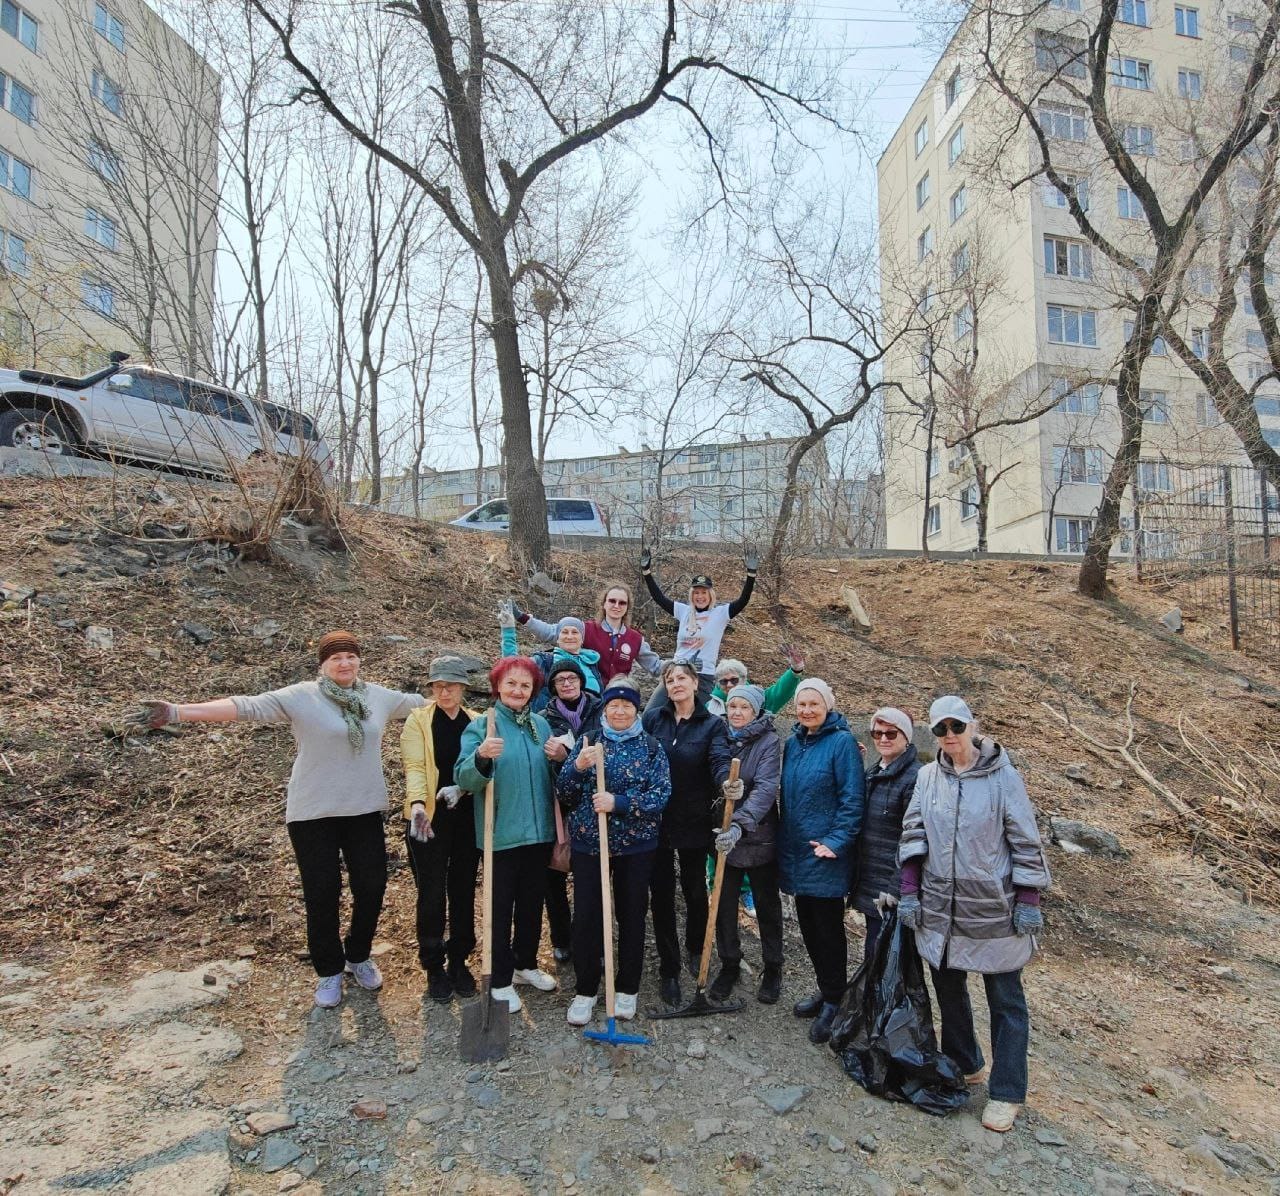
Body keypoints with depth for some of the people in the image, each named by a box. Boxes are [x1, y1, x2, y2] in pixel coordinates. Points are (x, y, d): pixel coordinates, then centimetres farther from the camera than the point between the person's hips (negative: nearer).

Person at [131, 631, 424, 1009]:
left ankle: (358, 957, 35)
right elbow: (244, 706, -19)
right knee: (322, 895, 6)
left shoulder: (379, 696, 3)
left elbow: (420, 702, 17)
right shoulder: (300, 697, -10)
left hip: (365, 811, 4)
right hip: (314, 814, -3)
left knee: (371, 888, 9)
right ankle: (329, 971, 29)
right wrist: (178, 711, -29)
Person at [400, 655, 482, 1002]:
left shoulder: (477, 722, 7)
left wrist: (460, 788, -21)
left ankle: (459, 961, 27)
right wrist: (417, 803, -30)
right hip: (429, 818, -3)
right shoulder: (418, 720, -1)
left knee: (463, 892, 11)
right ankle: (434, 967, 18)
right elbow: (414, 766, -13)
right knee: (431, 894, 1)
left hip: (468, 818, 3)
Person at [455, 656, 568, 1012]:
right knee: (501, 907, 5)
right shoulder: (481, 725, -8)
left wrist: (561, 758, -5)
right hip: (501, 833, -5)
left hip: (539, 831, 5)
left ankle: (526, 963, 36)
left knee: (532, 902, 18)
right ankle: (501, 981, 19)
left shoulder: (541, 725, 7)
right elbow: (464, 778, -18)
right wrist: (481, 756, -38)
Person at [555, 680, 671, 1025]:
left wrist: (619, 802, -23)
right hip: (588, 842, 1)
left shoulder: (651, 747, -1)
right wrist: (577, 767, -20)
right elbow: (564, 795, 0)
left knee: (632, 914, 9)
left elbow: (661, 795, -10)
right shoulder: (587, 741, 2)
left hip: (636, 844, 0)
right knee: (586, 916, 2)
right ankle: (585, 990, 20)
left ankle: (627, 988, 27)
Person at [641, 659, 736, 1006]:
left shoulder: (712, 724, -5)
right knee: (661, 895, 6)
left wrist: (727, 783, -43)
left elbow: (720, 760, -21)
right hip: (655, 820, 1)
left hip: (693, 822, -1)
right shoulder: (652, 718, 0)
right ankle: (669, 969, 20)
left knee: (695, 890, 15)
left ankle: (696, 951, 41)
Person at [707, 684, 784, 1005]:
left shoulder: (768, 741, -11)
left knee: (767, 905, 12)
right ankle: (729, 964, 31)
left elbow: (765, 788, -23)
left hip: (759, 836, -3)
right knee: (723, 904, 11)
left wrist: (741, 824, -35)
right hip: (724, 835, 3)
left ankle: (772, 969, 31)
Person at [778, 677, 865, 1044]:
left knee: (828, 928, 5)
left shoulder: (841, 741, -12)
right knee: (808, 925, 16)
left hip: (825, 855, -6)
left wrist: (835, 842, -21)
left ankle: (833, 1001, 21)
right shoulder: (792, 743, 7)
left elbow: (852, 800, -15)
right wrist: (783, 841, 12)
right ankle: (825, 990, 34)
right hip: (796, 853, 7)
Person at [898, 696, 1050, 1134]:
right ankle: (963, 1065, 37)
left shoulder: (1003, 776, -10)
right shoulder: (928, 777, 1)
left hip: (994, 909, -4)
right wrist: (909, 892, -1)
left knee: (1005, 1000, 7)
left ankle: (1006, 1093, 20)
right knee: (948, 988, 18)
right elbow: (913, 835, 3)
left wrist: (1028, 901, -7)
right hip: (940, 908, 4)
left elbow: (1025, 841, -6)